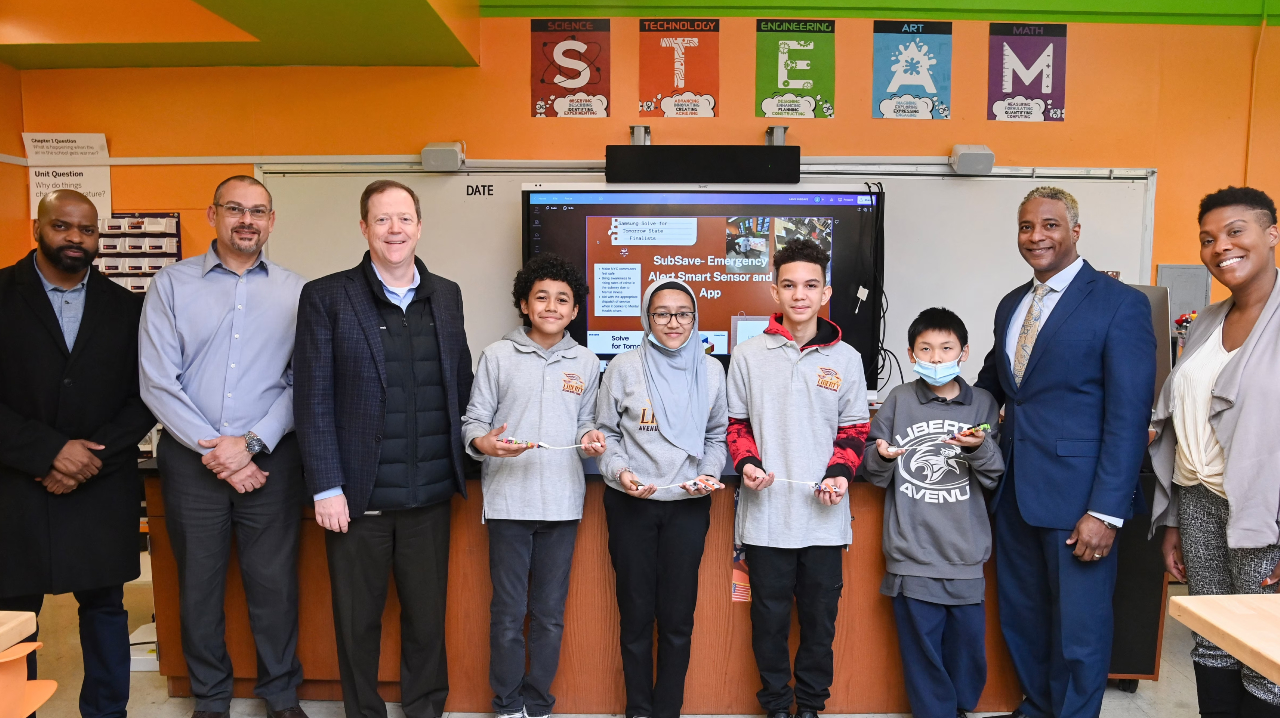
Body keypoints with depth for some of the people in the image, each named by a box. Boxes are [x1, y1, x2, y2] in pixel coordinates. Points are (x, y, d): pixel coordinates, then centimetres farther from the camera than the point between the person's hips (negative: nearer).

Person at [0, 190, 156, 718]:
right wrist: (51, 451, -14)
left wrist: (94, 458, -9)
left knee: (105, 606, 10)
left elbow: (144, 398, 4)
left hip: (104, 488, 2)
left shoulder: (125, 307, 7)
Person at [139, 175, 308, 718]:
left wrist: (251, 443, -12)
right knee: (198, 585, 11)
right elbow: (156, 380, -4)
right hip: (191, 461, 1)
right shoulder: (171, 284, 3)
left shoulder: (294, 291, 4)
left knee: (275, 583, 6)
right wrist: (212, 450, -10)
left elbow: (304, 381, -1)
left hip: (270, 461, 0)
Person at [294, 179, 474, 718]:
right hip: (358, 496, -3)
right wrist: (326, 488, -9)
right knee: (358, 621, 12)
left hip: (431, 493, 3)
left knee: (427, 617, 14)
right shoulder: (326, 297, -3)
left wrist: (464, 462, 7)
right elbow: (314, 400, -5)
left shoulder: (446, 296, 8)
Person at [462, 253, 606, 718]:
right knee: (508, 611, 5)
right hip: (508, 500, -2)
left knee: (550, 613, 9)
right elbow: (473, 421, 1)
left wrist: (591, 439, -7)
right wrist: (484, 442, -20)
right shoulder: (497, 355, 2)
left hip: (563, 502, 2)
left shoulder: (586, 363, 9)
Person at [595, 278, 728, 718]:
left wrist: (709, 474, -5)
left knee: (678, 615, 7)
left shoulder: (711, 371, 4)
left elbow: (717, 436, 11)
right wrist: (620, 472, -14)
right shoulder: (623, 367, -2)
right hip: (631, 505, -1)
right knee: (636, 611, 9)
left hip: (688, 505, 1)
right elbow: (606, 433, 2)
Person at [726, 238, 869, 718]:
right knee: (770, 616, 9)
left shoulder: (845, 358, 5)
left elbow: (854, 428, 9)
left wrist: (840, 472, -9)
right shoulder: (749, 355, 3)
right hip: (765, 512, 0)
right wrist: (746, 462, -10)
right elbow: (736, 422, 8)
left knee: (820, 616, 10)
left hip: (824, 514, 1)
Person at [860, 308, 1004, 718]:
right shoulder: (899, 401, 1)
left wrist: (980, 448, -17)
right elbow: (874, 475, 4)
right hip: (912, 553, -1)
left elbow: (995, 479, 1)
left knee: (969, 643, 9)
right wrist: (882, 457, -18)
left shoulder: (983, 404, 4)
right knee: (922, 645, 5)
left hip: (965, 554, 1)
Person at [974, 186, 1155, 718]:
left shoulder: (1120, 304, -8)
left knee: (1079, 628, 6)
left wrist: (1105, 511, -17)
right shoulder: (1012, 304, 12)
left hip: (1077, 497, -6)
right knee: (1020, 617, 17)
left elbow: (1129, 416, -13)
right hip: (1014, 493, 6)